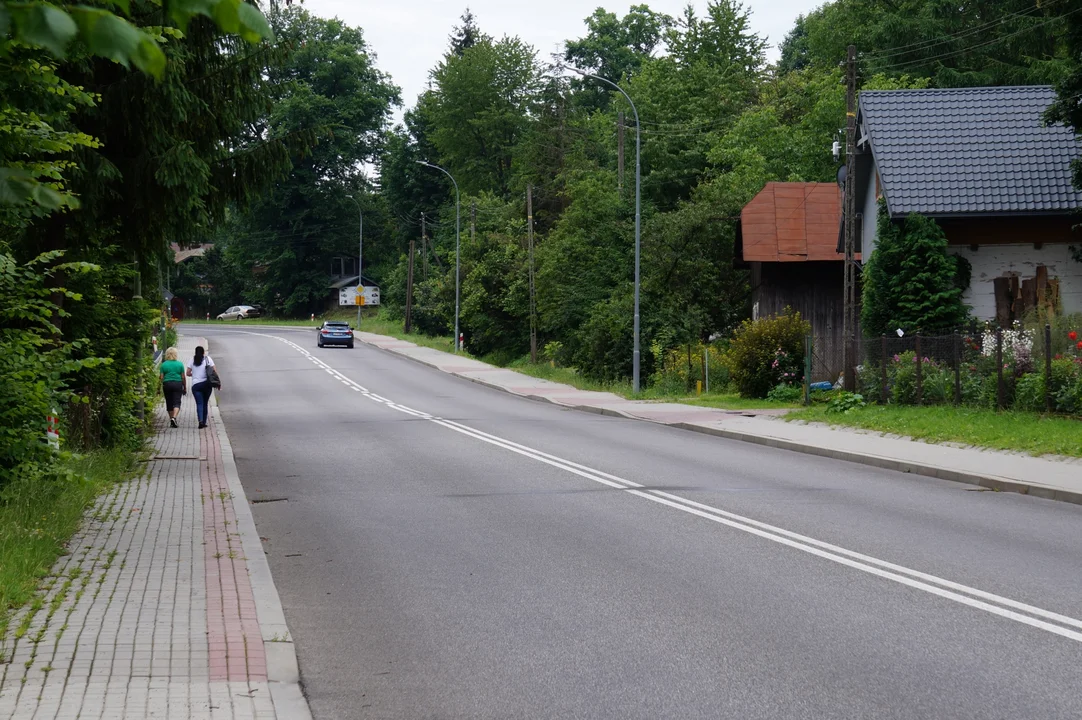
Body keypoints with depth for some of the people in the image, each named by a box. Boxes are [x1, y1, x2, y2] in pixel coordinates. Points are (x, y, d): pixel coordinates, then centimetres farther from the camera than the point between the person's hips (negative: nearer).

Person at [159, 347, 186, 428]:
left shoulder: (163, 364, 1)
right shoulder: (180, 364, 0)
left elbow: (161, 377, -2)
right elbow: (183, 377, 1)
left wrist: (161, 387, 9)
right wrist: (185, 388, 9)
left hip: (167, 384, 1)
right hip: (178, 384, -1)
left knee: (169, 403, 11)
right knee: (177, 402, -3)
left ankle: (171, 419, 16)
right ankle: (174, 417, -24)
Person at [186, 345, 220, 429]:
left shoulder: (192, 360, 4)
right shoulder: (208, 359, 3)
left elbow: (188, 373, 4)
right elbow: (214, 371, -4)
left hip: (196, 385, -1)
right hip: (207, 384, 1)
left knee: (199, 403, -5)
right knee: (205, 403, 12)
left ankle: (201, 421, -25)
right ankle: (204, 422, 14)